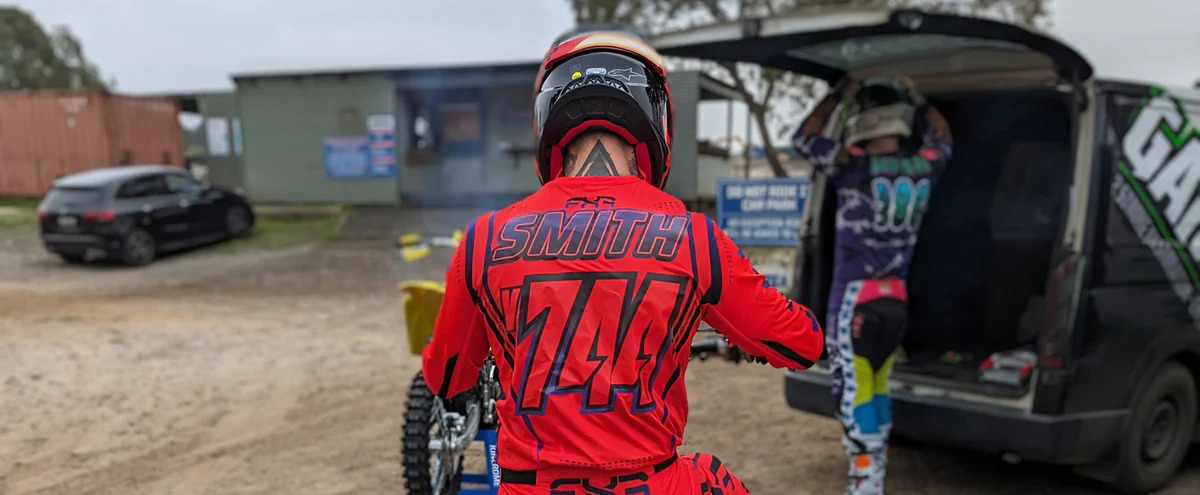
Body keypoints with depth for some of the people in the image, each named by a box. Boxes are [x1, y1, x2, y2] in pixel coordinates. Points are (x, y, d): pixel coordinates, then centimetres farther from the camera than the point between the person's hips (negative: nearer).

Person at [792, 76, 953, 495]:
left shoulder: (856, 167, -13)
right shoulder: (925, 167, 1)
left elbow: (803, 138, 3)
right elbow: (942, 137, 26)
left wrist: (840, 97, 11)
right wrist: (913, 96, 30)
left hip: (855, 299, -7)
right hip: (895, 299, 7)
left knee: (854, 395, -2)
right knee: (874, 389, 19)